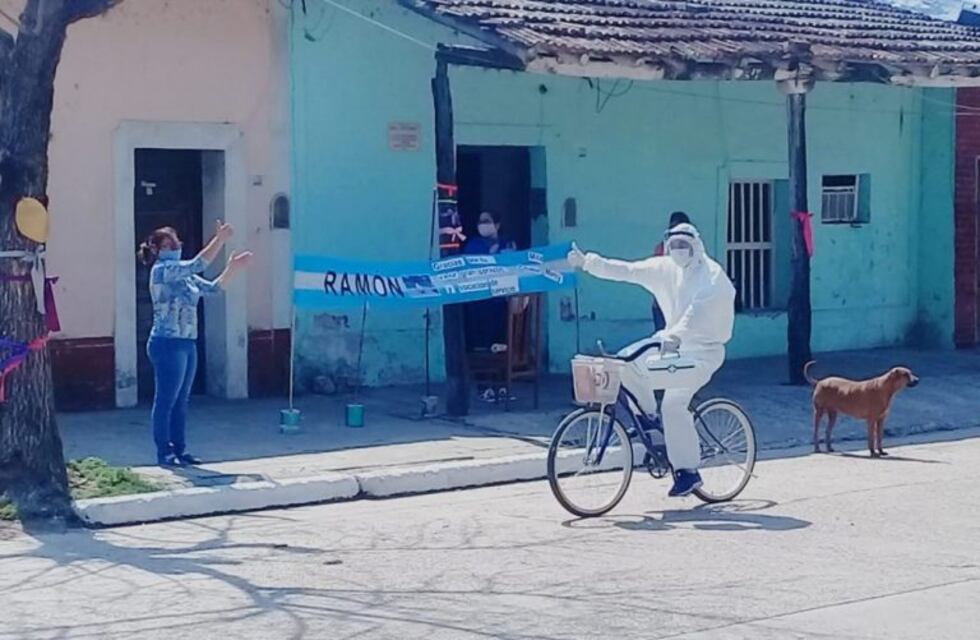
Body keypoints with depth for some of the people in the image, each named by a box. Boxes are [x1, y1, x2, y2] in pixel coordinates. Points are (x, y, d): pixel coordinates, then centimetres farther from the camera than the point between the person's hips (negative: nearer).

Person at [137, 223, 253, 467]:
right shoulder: (162, 270, -11)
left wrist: (233, 268, 6)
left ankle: (179, 449, 18)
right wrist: (219, 240, -23)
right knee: (166, 400, -2)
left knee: (181, 401, 12)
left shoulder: (183, 274, 15)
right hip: (168, 344, -9)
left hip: (187, 344, 9)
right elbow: (198, 265, -22)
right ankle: (164, 453, 4)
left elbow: (213, 287, 16)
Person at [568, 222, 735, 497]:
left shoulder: (711, 273, -16)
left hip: (703, 348, -7)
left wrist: (676, 335, -47)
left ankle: (688, 470, -11)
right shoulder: (664, 268, 4)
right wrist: (587, 262, -10)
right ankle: (648, 417, 9)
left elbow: (699, 308, -32)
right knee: (626, 361, -11)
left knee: (674, 401, -22)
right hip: (671, 341, 7)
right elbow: (625, 271, -1)